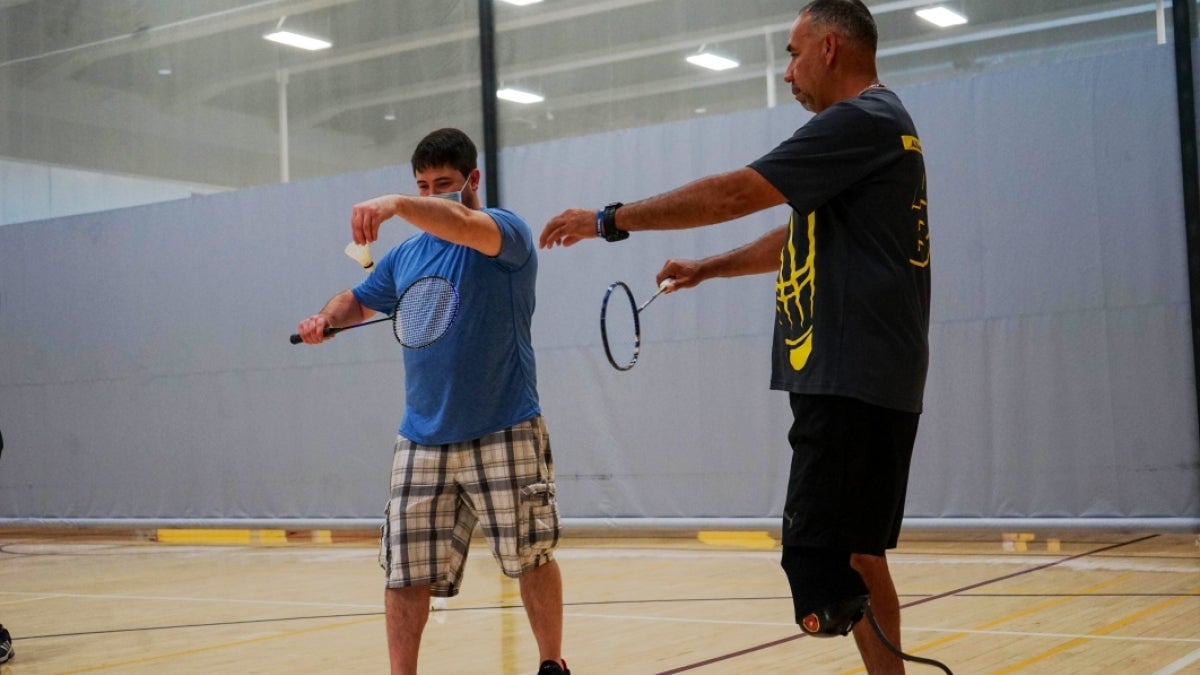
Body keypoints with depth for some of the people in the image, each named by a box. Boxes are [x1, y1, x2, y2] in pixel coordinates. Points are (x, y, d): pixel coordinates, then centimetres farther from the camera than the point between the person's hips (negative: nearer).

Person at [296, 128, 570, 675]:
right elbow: (358, 300, 27)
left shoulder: (505, 230, -6)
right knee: (406, 571, -1)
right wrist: (326, 317, 4)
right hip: (421, 443, 5)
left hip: (504, 435, -4)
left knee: (531, 558, 4)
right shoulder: (404, 256, 14)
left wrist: (396, 204, -46)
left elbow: (463, 225, -29)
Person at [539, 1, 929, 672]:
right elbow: (801, 238, 31)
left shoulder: (861, 119, -11)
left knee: (821, 566, -14)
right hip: (863, 383, 11)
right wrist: (708, 267, 33)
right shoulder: (876, 124, 22)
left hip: (852, 385, -11)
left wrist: (610, 220, -8)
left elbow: (734, 194, -15)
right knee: (854, 556, 14)